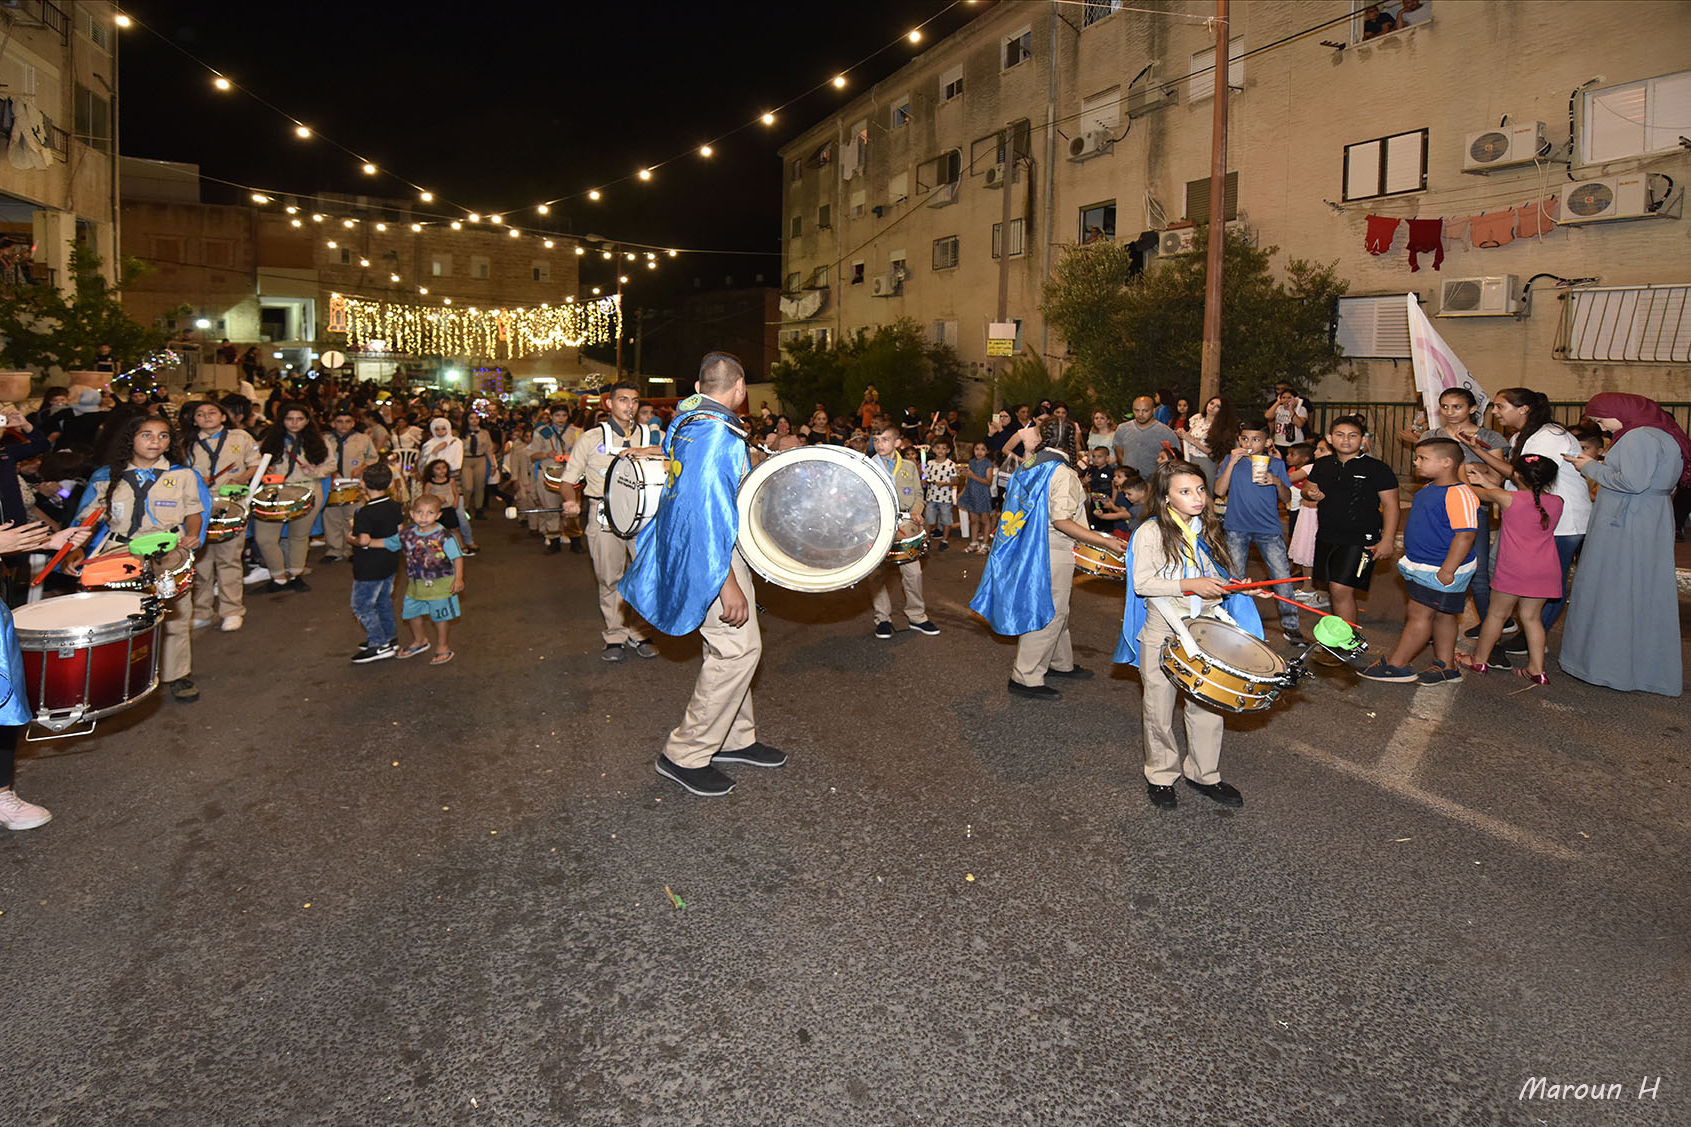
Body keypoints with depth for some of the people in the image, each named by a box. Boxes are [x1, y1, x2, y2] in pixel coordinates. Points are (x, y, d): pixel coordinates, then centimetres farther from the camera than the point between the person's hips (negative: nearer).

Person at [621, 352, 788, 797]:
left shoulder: (686, 417, 10)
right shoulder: (716, 431, -21)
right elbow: (705, 509, -26)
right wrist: (727, 584, -25)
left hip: (690, 551, 10)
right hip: (708, 558, -10)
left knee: (734, 646, 16)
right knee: (739, 647, -9)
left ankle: (735, 738, 28)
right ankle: (685, 755, -1)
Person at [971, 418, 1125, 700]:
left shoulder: (1031, 464, 7)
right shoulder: (1063, 474, -19)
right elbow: (1062, 521, -25)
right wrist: (1107, 542, -22)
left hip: (1030, 547, 9)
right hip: (1053, 553, -9)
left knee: (1056, 610, 23)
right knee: (1048, 612, 0)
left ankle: (1060, 663, 37)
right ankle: (1026, 678, 5)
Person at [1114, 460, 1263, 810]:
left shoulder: (1207, 530, 10)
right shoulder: (1151, 532, -9)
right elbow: (1142, 583, -15)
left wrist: (1229, 586, 4)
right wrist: (1191, 585, -20)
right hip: (1162, 631, -5)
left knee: (1207, 705, 7)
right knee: (1160, 708, 6)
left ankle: (1204, 774, 24)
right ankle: (1161, 777, 22)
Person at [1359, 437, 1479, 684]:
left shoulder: (1459, 495, -22)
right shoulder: (1427, 490, 9)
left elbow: (1465, 535, -26)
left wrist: (1447, 571, -27)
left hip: (1441, 571, -10)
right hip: (1421, 567, 10)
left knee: (1420, 613, -3)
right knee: (1442, 615, 16)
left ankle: (1396, 665, 5)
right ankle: (1446, 667, 26)